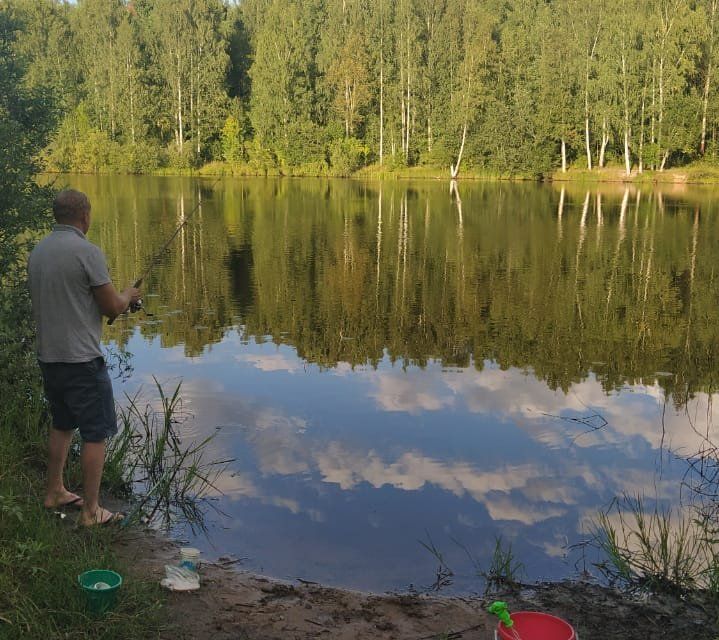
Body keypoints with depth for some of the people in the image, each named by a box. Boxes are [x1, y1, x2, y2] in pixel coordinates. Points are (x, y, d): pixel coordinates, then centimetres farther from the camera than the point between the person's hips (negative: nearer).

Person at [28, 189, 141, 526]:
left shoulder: (37, 252, 7)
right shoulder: (87, 252, -17)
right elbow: (113, 308, -12)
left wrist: (116, 299, 22)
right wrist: (128, 295, 10)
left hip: (48, 356, 8)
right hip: (81, 359, -8)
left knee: (62, 425, 23)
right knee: (95, 434, 2)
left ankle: (55, 492, 34)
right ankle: (91, 510, 7)